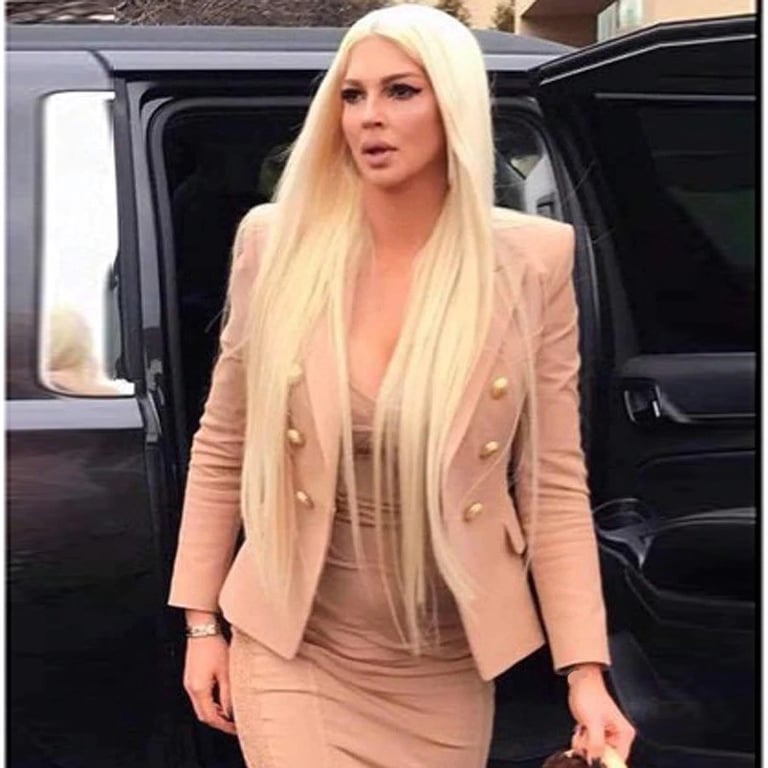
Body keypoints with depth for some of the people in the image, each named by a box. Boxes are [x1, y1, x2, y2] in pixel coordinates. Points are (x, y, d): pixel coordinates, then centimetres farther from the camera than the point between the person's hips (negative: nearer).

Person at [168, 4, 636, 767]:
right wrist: (201, 622, 2)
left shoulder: (531, 260, -8)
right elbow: (223, 445, 2)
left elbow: (554, 478, -5)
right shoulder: (278, 241, -7)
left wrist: (585, 670, -9)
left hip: (448, 667, 1)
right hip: (292, 649, 0)